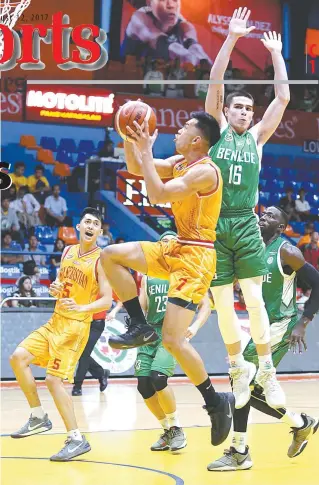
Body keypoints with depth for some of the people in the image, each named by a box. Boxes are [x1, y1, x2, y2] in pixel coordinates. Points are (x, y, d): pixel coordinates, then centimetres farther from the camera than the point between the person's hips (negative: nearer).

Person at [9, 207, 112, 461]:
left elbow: (107, 300, -16)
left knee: (54, 379, -14)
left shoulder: (101, 259, -12)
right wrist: (55, 289, -2)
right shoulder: (68, 251, 9)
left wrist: (80, 308, -32)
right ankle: (39, 417, 9)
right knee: (18, 357, -1)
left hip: (76, 326, -7)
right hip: (55, 321, 8)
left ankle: (77, 439, -6)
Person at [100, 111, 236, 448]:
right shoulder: (179, 163, 9)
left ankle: (216, 403, 1)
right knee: (111, 256, 1)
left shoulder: (204, 170, -20)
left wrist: (146, 150, -22)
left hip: (195, 257, -9)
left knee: (172, 340, -15)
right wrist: (129, 138, 1)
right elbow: (136, 168, 18)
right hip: (176, 249, 9)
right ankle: (140, 326, 7)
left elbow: (157, 195, -29)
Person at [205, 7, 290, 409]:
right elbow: (215, 83, -1)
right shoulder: (217, 129, 8)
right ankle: (238, 367, 15)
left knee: (254, 300, -6)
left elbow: (283, 97, 8)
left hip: (246, 225, 1)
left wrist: (275, 53, 10)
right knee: (223, 304, 0)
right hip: (214, 225, -1)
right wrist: (231, 38, -5)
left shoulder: (256, 137, 13)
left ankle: (267, 370, 2)